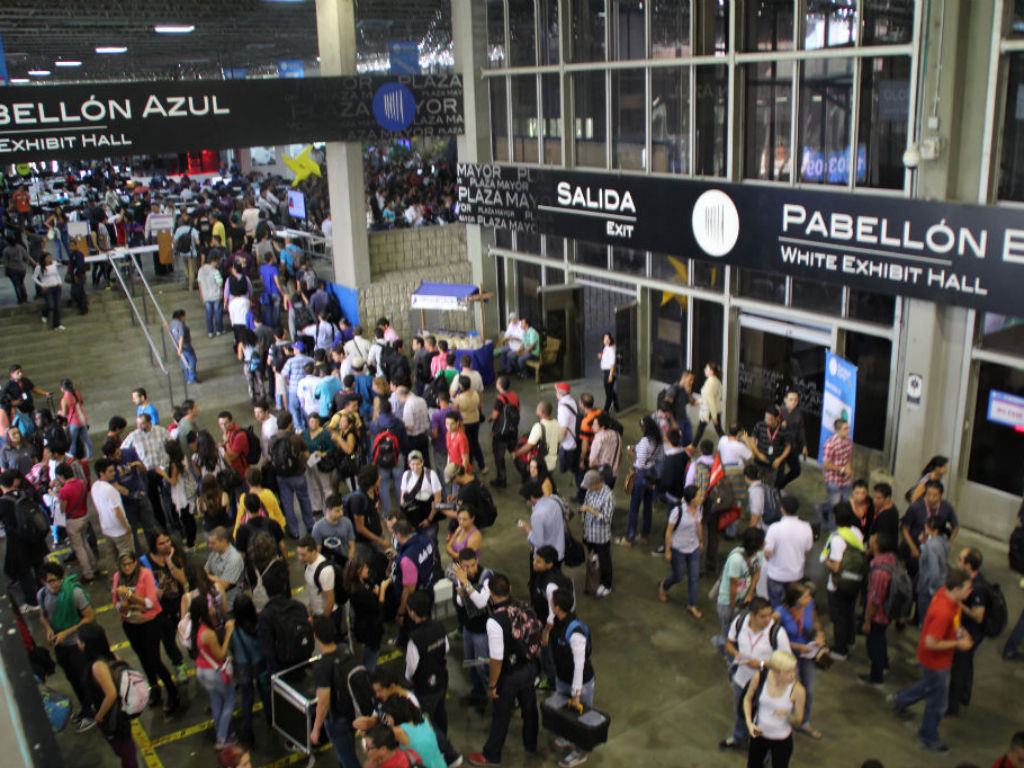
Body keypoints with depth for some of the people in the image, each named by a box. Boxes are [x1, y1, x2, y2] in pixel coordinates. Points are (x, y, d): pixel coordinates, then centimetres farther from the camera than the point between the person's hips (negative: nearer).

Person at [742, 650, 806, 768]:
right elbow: (748, 698, -2)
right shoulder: (760, 676, -21)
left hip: (782, 739, -2)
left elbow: (798, 718, -10)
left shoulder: (797, 690, -25)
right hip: (759, 733, 2)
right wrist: (749, 722, -13)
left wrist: (787, 715, -32)